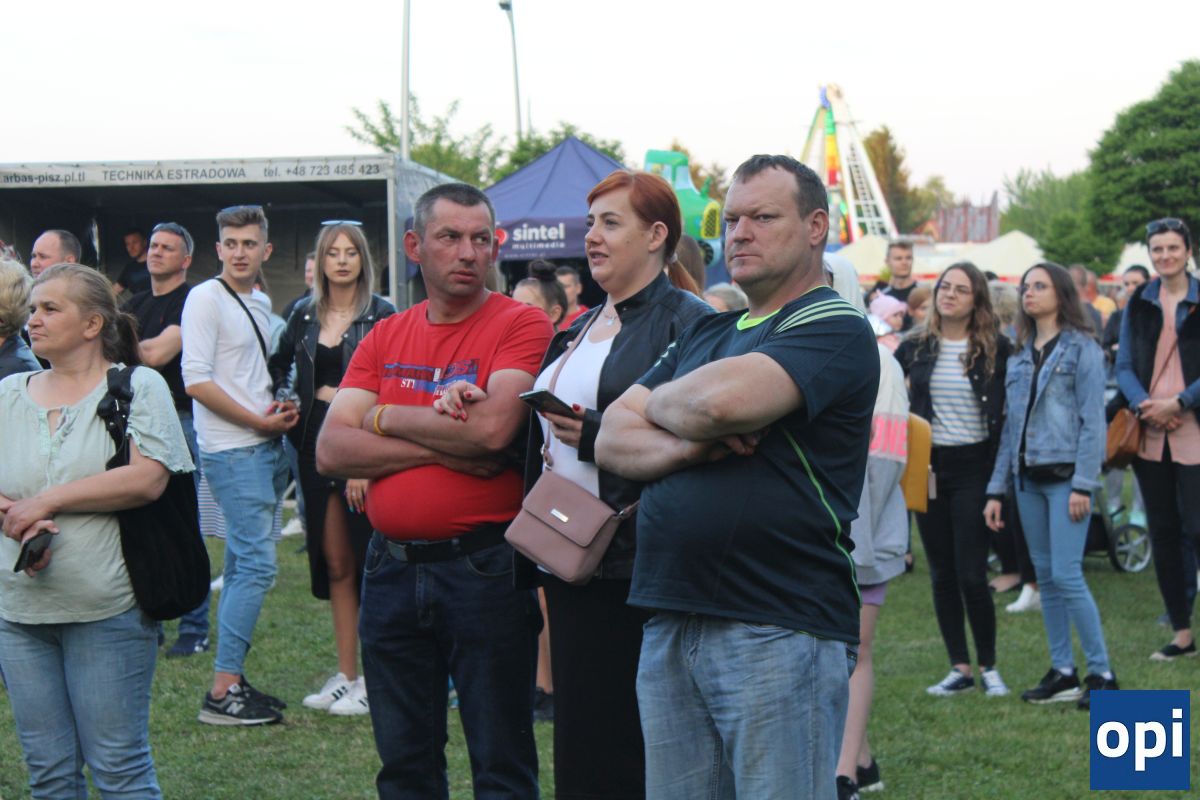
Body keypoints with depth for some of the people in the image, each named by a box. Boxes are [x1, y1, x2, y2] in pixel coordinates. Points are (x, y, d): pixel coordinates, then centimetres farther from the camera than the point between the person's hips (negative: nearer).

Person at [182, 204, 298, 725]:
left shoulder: (261, 303, 16)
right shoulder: (206, 299, -8)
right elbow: (197, 381, -16)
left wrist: (281, 408, 5)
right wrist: (260, 422, -13)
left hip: (266, 448, 8)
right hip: (233, 452, -8)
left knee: (242, 564, 11)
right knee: (257, 564, -13)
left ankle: (231, 682, 17)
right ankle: (222, 692, -10)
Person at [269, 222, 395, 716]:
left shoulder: (382, 316, -5)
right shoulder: (304, 316, 10)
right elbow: (280, 364, 26)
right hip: (315, 442, 5)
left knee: (367, 558, -4)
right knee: (334, 561, 10)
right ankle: (345, 674, 18)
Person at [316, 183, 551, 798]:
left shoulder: (521, 326, -6)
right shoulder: (385, 338, 9)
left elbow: (493, 426, -22)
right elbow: (331, 451, -1)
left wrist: (386, 416, -6)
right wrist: (442, 446, -14)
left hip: (484, 568, -5)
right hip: (391, 568, 5)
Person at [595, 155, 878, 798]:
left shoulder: (835, 329, -5)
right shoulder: (704, 334, 20)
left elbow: (722, 399, -22)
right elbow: (611, 442, 11)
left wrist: (659, 405, 0)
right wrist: (687, 445, -10)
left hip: (779, 631, -7)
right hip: (668, 627, 7)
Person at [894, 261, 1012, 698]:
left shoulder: (996, 349, -3)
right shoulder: (915, 348, 5)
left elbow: (1008, 411, -1)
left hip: (972, 466, -4)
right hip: (928, 466, 4)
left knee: (971, 575, -7)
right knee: (942, 574, 7)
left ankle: (988, 667, 9)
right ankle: (959, 667, 15)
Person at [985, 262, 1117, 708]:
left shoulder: (1082, 350, -4)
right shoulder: (1020, 356, 14)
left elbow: (1092, 421, -9)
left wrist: (1083, 484, -15)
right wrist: (997, 489, 10)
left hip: (1066, 474, -6)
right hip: (1029, 478, 6)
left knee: (1066, 574, -11)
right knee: (1045, 576, 8)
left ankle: (1101, 673, -3)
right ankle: (1062, 672, 14)